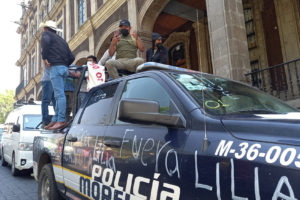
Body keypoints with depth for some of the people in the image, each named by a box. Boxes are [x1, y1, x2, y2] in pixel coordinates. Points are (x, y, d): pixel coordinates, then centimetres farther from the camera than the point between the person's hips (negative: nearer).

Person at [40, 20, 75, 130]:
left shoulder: (46, 34, 7)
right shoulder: (61, 40, 27)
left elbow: (45, 41, -19)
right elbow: (71, 57, 21)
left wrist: (44, 57, -13)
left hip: (55, 67, -8)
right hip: (64, 68, 8)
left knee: (59, 94, -12)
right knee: (59, 95, 8)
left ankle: (62, 120, -14)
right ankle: (55, 120, 10)